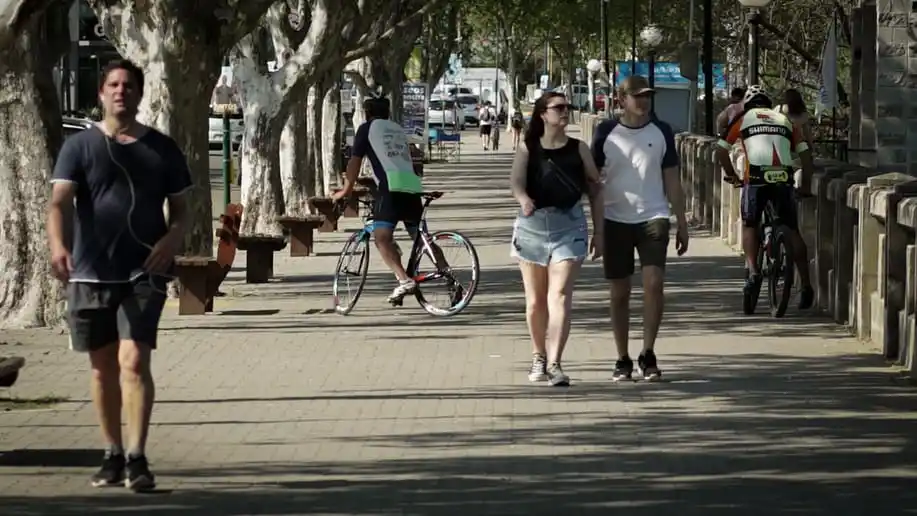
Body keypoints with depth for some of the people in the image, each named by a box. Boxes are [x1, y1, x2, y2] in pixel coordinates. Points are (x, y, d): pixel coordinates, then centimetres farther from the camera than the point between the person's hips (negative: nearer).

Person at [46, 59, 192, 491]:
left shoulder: (162, 149, 8)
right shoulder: (79, 146, 2)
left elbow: (180, 208, 13)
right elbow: (59, 201, -10)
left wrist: (172, 240, -9)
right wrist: (58, 246, -29)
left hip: (144, 273, -1)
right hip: (92, 272, 1)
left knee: (133, 361, -13)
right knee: (102, 366, 9)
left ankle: (137, 458, -14)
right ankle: (112, 455, 22)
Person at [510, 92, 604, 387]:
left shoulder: (578, 149, 6)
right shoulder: (528, 150, 3)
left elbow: (595, 189, 9)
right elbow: (516, 182, -12)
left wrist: (599, 232, 5)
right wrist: (524, 199, -35)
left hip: (569, 227, -1)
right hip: (532, 226, 1)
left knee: (560, 295, -14)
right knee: (536, 299, 10)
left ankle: (554, 363, -21)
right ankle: (539, 356, 30)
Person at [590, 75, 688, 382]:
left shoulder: (661, 132, 5)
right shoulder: (606, 133, 1)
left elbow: (672, 180, 10)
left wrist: (682, 223, 8)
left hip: (653, 218, 0)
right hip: (615, 219, 0)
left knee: (654, 283, -15)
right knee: (620, 292, 5)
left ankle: (648, 354, -5)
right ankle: (622, 360, 14)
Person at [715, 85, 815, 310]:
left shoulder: (743, 119, 21)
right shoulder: (785, 121, 25)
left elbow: (721, 151, 16)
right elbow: (806, 155, 15)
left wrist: (731, 175, 29)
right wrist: (806, 186, 22)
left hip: (756, 176, -2)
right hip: (784, 178, 2)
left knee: (749, 225, 15)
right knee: (792, 231, 10)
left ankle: (752, 270, -7)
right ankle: (806, 285, 7)